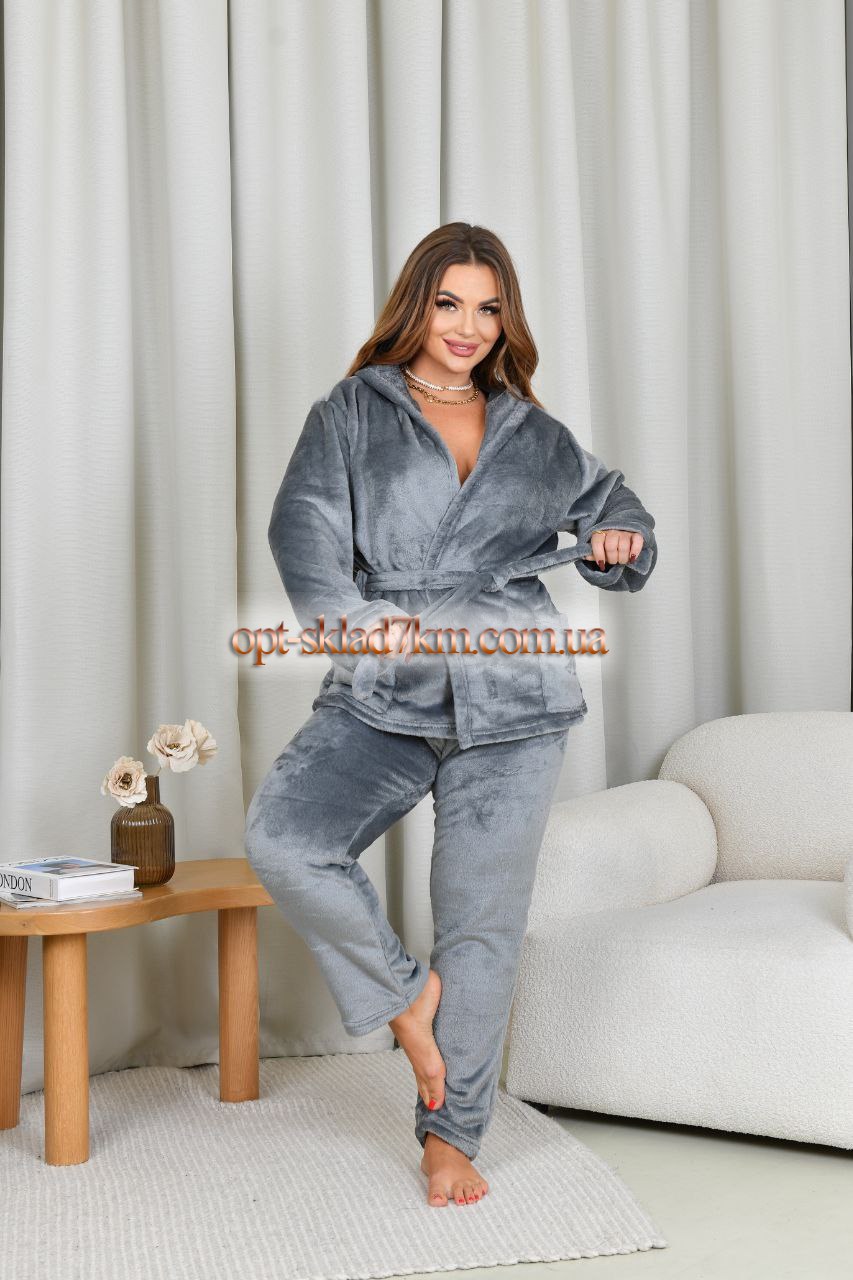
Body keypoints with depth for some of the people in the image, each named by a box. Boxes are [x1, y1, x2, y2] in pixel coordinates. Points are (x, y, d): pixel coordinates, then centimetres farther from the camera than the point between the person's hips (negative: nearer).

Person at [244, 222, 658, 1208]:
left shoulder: (536, 435, 16)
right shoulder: (353, 412, 8)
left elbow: (610, 504, 27)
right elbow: (303, 524, -6)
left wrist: (620, 540, 1)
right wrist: (348, 617, -25)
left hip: (511, 701, 2)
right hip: (381, 697, -1)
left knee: (482, 923, 4)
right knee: (281, 837, -24)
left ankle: (451, 1136, 21)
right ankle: (404, 991, 3)